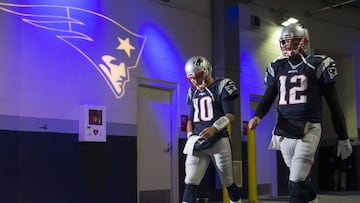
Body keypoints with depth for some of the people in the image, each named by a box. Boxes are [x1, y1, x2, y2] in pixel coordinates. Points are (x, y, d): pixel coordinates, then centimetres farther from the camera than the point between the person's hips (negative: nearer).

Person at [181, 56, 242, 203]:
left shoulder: (221, 87, -4)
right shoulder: (193, 92, 16)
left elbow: (230, 115, -10)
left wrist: (215, 128, -26)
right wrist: (190, 137, 5)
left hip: (218, 140, -5)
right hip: (198, 142, 5)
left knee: (228, 183, 7)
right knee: (190, 183, -7)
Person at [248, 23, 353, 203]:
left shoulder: (318, 65, -1)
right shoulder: (277, 67, 11)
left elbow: (333, 104, 2)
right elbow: (268, 98, 12)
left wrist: (343, 138, 4)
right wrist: (257, 116, -11)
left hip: (308, 130, -5)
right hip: (284, 131, 5)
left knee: (297, 181, -14)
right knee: (301, 178, 14)